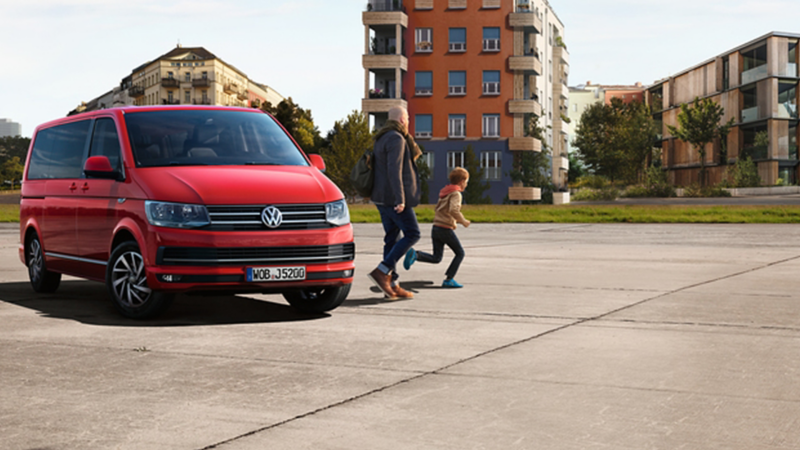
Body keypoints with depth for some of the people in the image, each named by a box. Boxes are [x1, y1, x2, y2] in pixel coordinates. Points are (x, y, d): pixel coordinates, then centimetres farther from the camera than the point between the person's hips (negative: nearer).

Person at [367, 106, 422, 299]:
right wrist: (400, 199, -25)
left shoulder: (382, 139, 18)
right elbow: (394, 170, -22)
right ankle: (382, 271, -12)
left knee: (392, 238, 9)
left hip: (382, 198, 10)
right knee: (412, 234, -5)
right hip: (394, 198, -10)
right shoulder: (396, 139, -13)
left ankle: (392, 284, 8)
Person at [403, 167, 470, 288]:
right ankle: (449, 279, 2)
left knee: (436, 258, 8)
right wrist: (463, 221, -14)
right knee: (460, 253, 8)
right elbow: (453, 209, -27)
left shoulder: (444, 193, 17)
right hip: (446, 229, -8)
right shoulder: (456, 194, -10)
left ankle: (415, 254, -13)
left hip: (435, 227, 8)